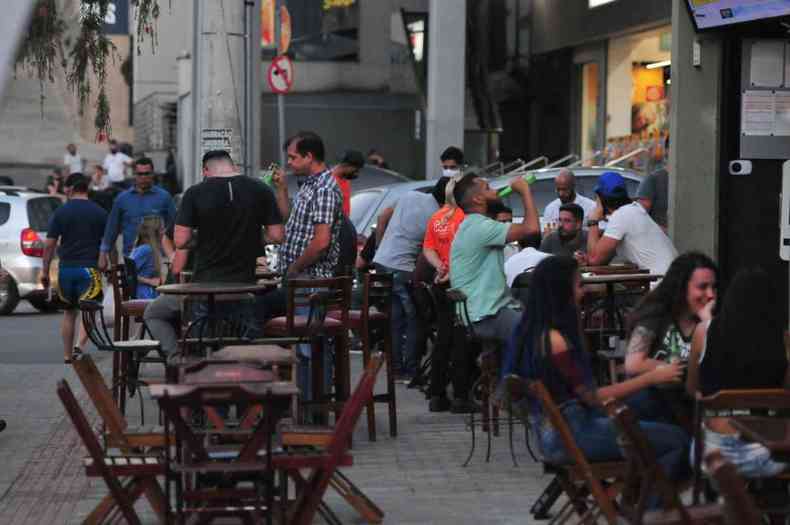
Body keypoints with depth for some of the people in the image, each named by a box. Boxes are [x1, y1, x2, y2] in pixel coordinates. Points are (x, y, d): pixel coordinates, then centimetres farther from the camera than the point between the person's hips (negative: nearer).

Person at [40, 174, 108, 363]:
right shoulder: (99, 213, 1)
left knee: (69, 312, 15)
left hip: (66, 268, 2)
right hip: (89, 268, -2)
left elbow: (49, 244, -1)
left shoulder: (60, 212, 0)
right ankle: (80, 346, -24)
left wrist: (45, 271, 6)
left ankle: (67, 357, 18)